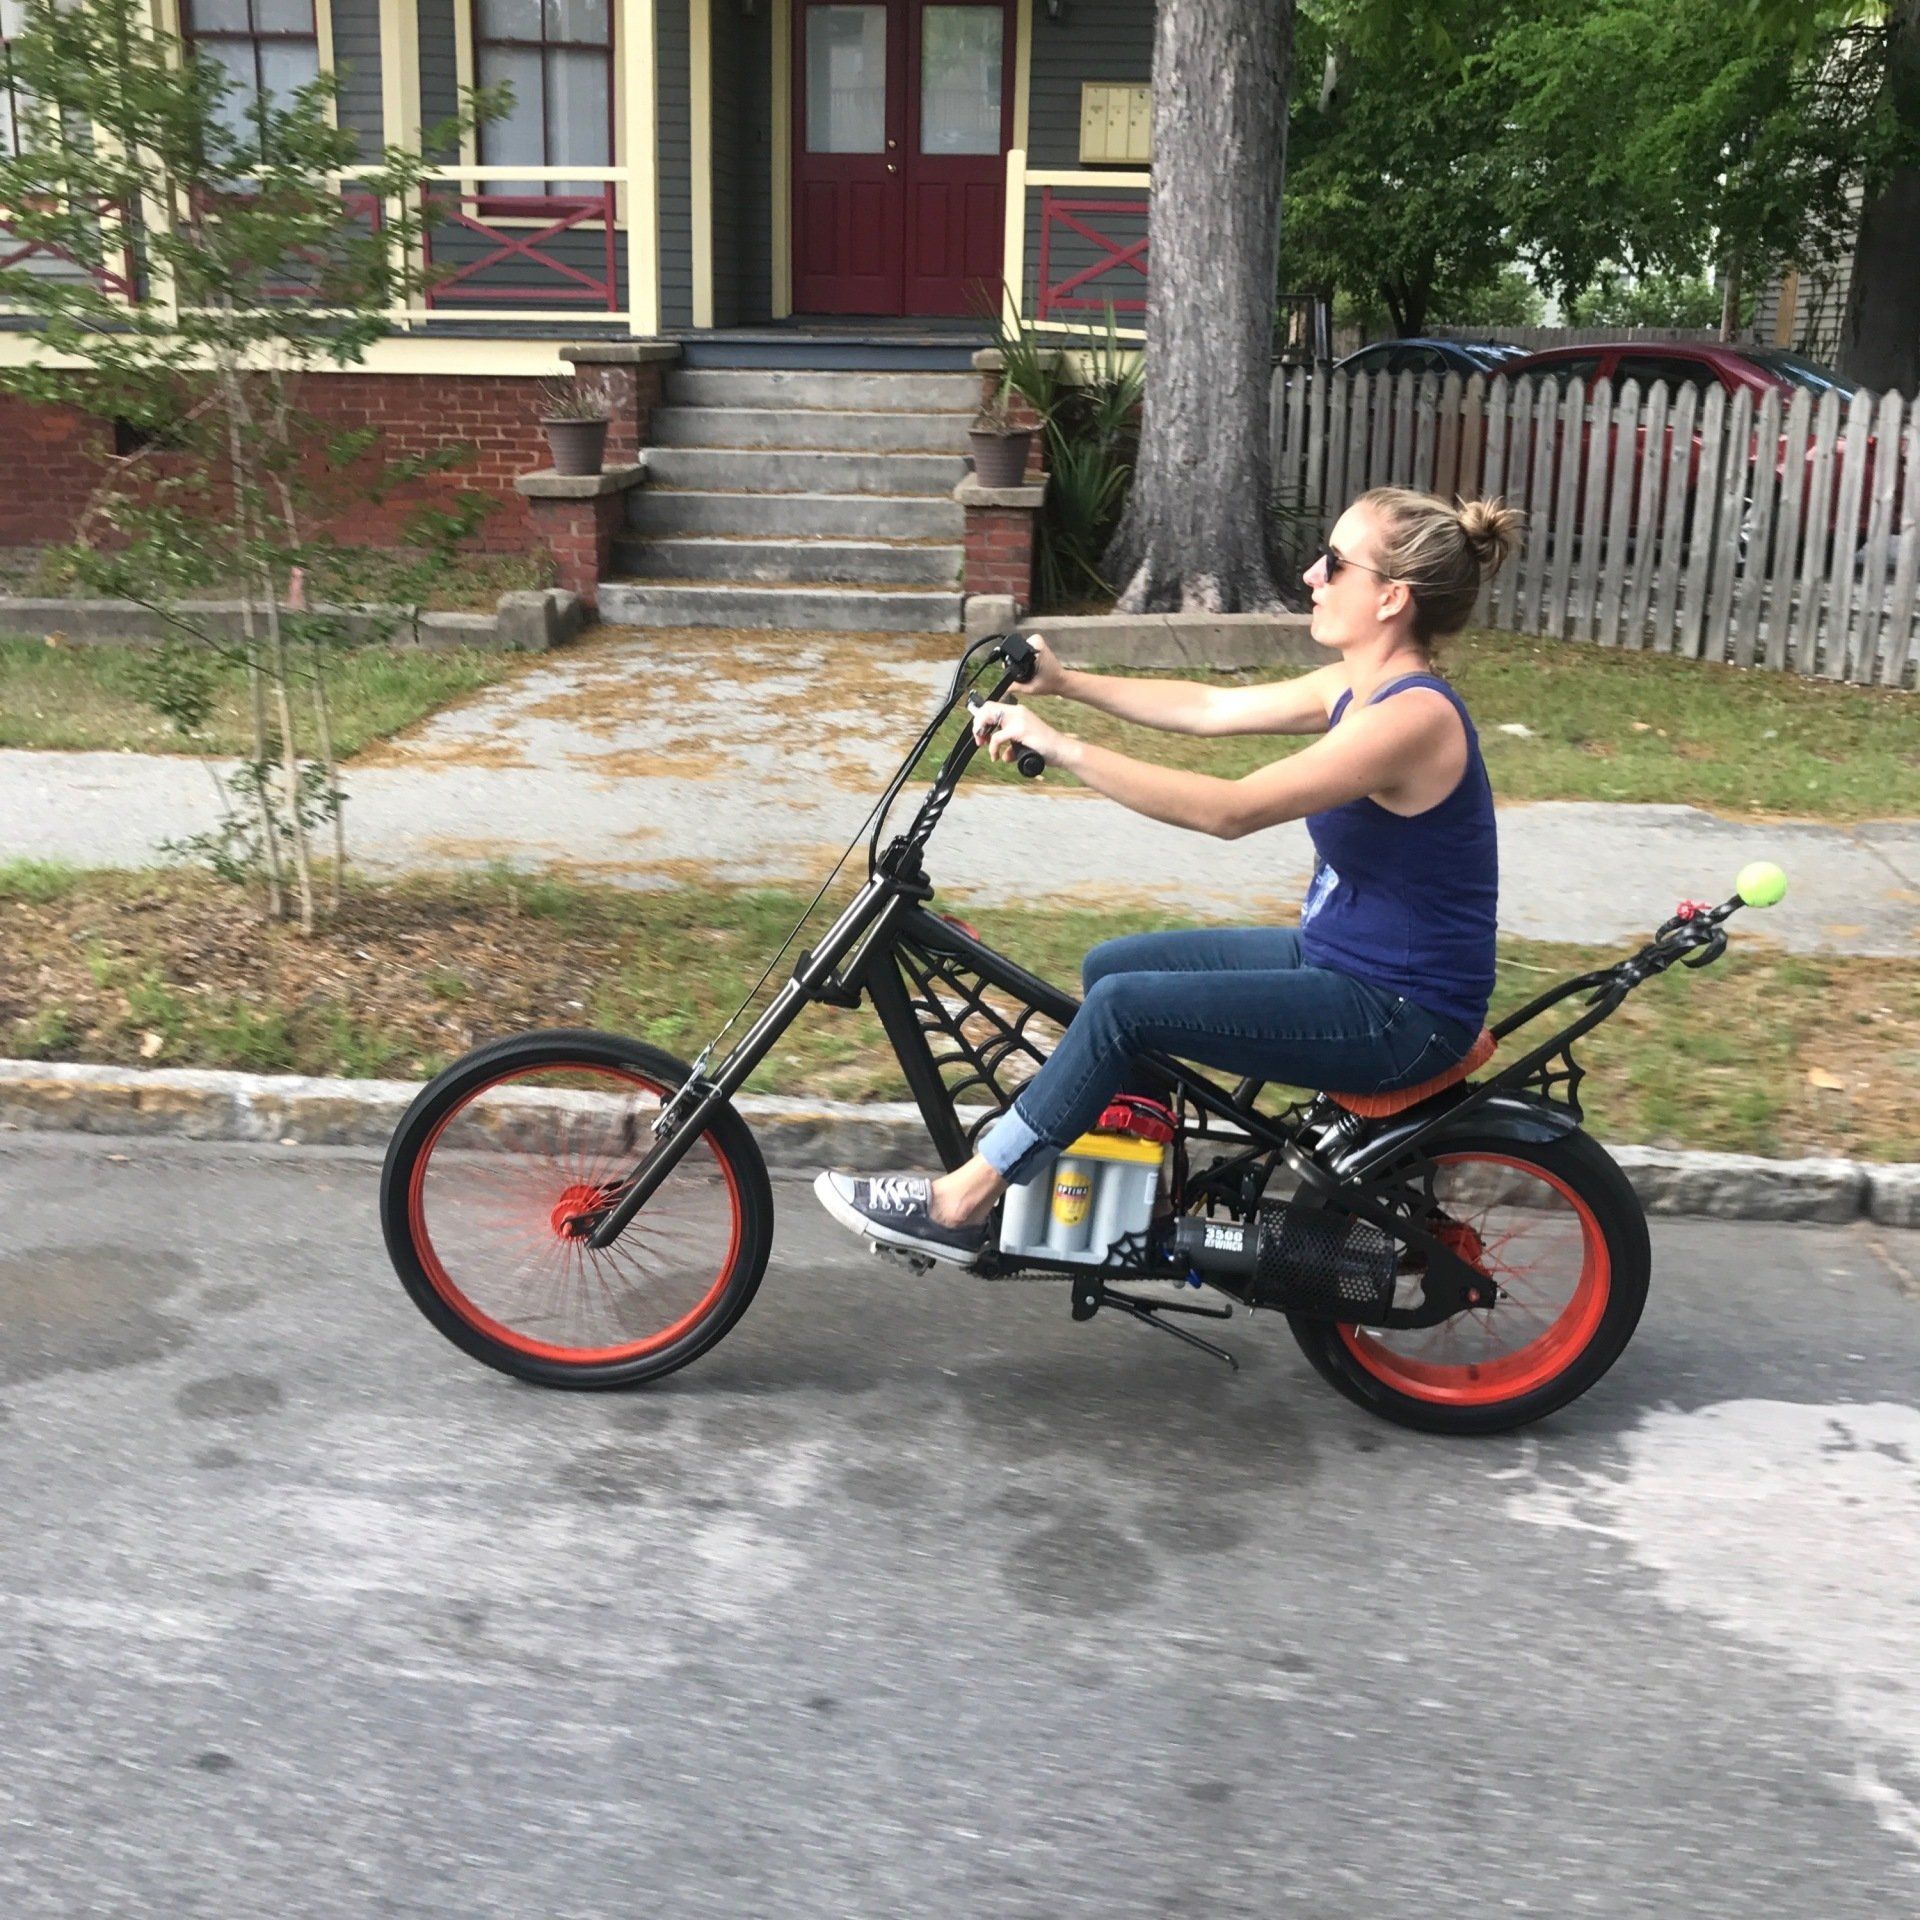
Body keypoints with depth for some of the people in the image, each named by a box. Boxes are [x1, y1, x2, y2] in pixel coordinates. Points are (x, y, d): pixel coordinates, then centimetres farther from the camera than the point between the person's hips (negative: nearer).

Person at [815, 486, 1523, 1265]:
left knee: (1124, 1002, -18)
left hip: (1400, 1015, -10)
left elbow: (1230, 809, -31)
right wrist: (1064, 682, 4)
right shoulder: (1359, 686, 4)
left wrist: (1058, 744, -30)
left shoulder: (1412, 715, -25)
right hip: (1335, 957, 10)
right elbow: (1211, 707, 11)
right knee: (1112, 963, 10)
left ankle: (961, 1204, -7)